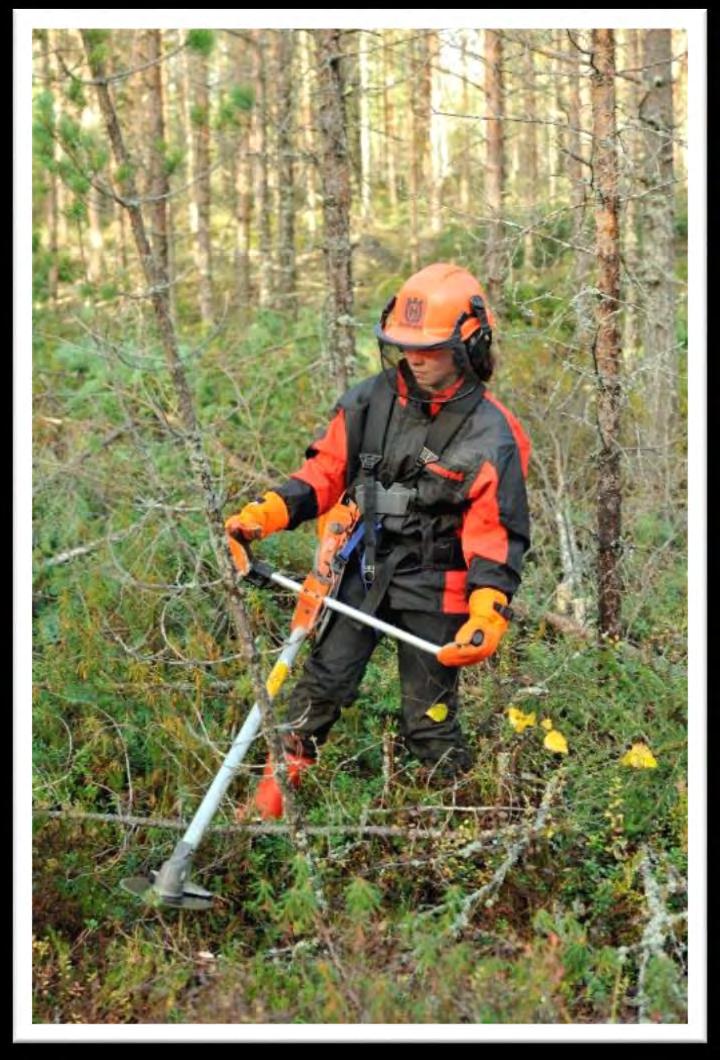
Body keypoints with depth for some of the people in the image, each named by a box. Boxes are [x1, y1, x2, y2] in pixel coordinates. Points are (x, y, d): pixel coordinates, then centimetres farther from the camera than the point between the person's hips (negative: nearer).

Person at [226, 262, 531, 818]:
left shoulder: (491, 436, -14)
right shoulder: (371, 401, -2)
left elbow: (497, 537, -13)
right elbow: (326, 471, 6)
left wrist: (488, 614, -25)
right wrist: (265, 513, -8)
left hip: (434, 590, -4)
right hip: (364, 570, 4)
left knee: (429, 719, 5)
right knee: (322, 684, 7)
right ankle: (275, 787, 21)